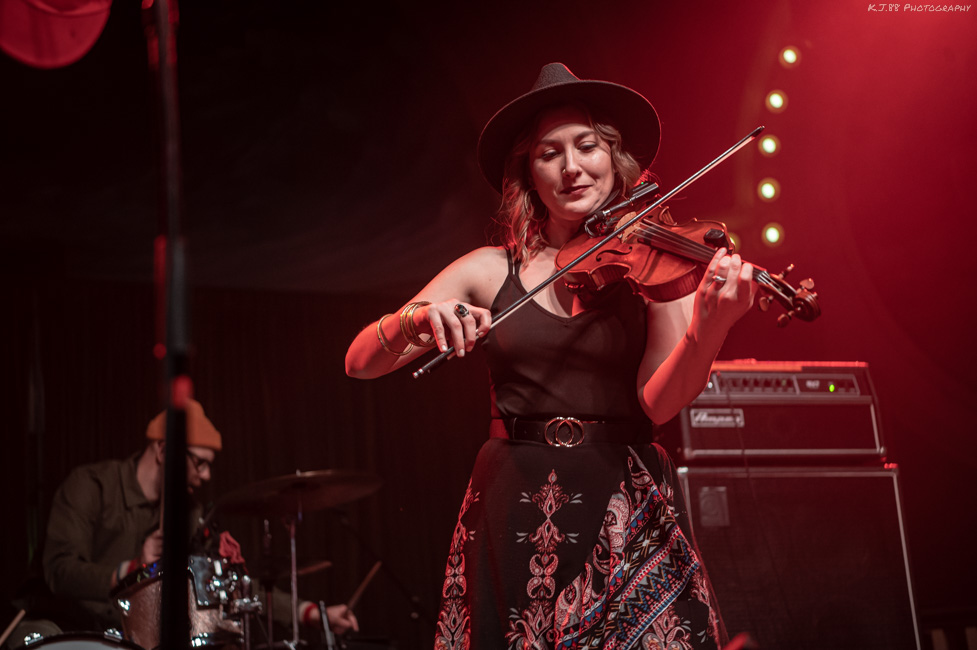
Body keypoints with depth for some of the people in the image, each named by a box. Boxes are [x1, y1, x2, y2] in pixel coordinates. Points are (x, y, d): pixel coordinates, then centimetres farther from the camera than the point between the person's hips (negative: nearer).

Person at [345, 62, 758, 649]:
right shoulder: (492, 271, 6)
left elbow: (658, 401, -10)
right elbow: (360, 362, 1)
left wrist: (709, 328, -29)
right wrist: (416, 320, -21)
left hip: (628, 513, -1)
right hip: (515, 513, 1)